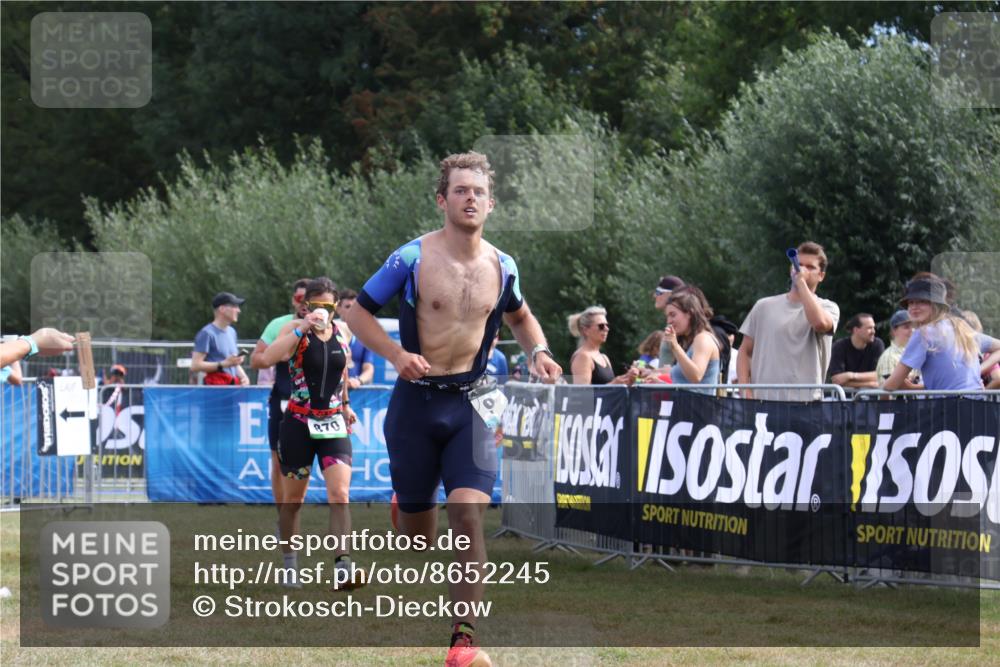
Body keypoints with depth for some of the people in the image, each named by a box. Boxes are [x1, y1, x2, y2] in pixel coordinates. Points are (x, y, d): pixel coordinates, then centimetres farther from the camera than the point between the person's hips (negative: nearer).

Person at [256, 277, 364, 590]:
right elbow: (268, 358, -27)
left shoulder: (342, 332, 5)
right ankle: (290, 563, 27)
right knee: (293, 499, 9)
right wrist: (303, 328, -30)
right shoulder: (295, 329, -8)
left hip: (334, 424, 2)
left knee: (340, 494, -14)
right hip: (298, 423, -2)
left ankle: (343, 568, -21)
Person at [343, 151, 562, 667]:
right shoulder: (412, 258, -8)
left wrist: (537, 351, 5)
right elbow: (358, 313, -1)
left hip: (471, 402, 1)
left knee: (469, 510, -15)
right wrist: (397, 355, -17)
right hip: (416, 399, -1)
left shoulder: (501, 267, 4)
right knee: (417, 519, 8)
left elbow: (520, 316, 25)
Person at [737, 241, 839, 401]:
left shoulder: (827, 308, 6)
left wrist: (801, 281, -11)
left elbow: (820, 323, -20)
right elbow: (745, 351, 16)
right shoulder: (764, 307, 14)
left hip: (805, 402, -2)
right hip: (762, 401, 2)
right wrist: (745, 391, 0)